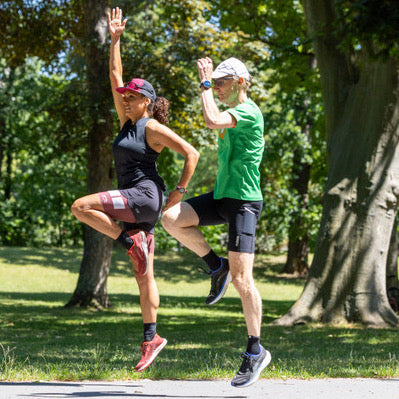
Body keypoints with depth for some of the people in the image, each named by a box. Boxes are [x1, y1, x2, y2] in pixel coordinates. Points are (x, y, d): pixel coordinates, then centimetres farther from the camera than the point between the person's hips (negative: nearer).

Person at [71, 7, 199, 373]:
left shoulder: (154, 128, -7)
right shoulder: (128, 122, 15)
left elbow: (192, 154, -11)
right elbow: (115, 77, 16)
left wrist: (179, 193, -11)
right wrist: (115, 40, 14)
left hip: (145, 196, -8)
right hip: (133, 205, 8)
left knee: (81, 206, -22)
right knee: (144, 276, 6)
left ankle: (132, 242, -14)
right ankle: (151, 338, 8)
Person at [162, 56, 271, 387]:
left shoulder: (249, 111, -12)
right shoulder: (233, 114, 17)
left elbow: (212, 120, -29)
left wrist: (205, 84, -18)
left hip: (243, 201, -9)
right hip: (221, 197, 9)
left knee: (242, 279, -9)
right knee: (171, 217, -11)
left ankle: (256, 351, 0)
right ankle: (216, 266, 5)